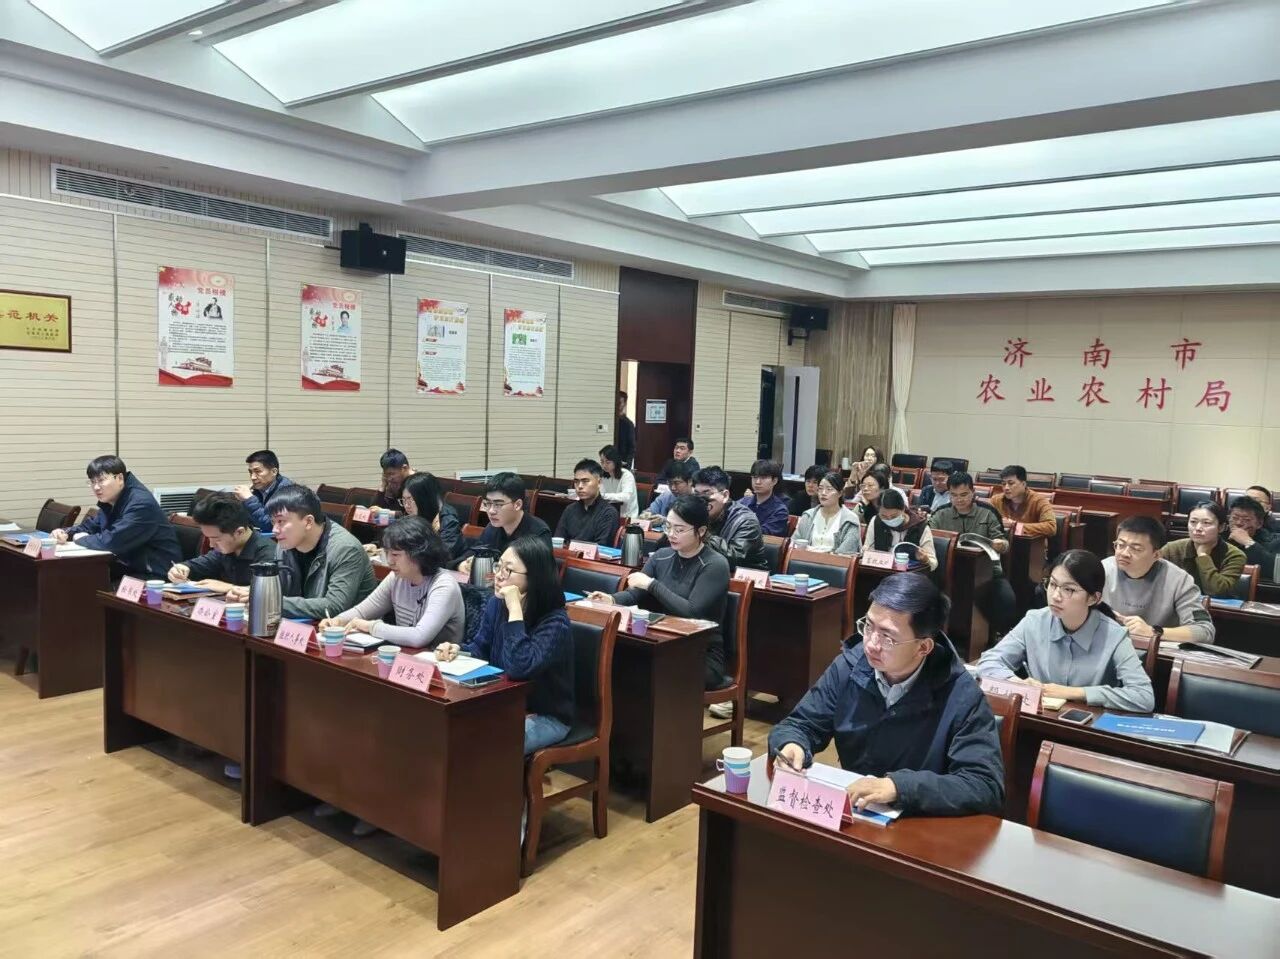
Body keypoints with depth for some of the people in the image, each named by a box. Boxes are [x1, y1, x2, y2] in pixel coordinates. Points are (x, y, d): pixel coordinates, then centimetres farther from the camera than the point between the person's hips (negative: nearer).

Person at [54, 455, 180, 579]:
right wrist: (66, 533, 3)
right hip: (130, 566, 9)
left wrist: (80, 538, -9)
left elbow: (111, 542, -28)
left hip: (155, 574, -9)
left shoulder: (140, 504, -24)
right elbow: (92, 525, 24)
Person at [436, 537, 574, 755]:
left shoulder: (554, 622, -25)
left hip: (545, 717, -7)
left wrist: (514, 609, -37)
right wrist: (456, 651, -12)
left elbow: (519, 669, -39)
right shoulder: (497, 604, -2)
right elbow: (480, 648, 12)